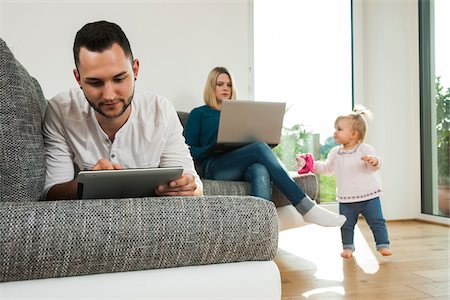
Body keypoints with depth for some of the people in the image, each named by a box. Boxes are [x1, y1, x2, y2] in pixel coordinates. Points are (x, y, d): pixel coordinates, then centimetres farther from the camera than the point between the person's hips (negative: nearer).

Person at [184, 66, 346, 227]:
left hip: (244, 166, 3)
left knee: (261, 172, -36)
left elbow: (249, 140, 25)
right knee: (260, 147, -32)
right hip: (215, 167, -3)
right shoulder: (199, 114, 19)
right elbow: (189, 150, 7)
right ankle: (306, 207, -37)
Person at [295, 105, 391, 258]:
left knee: (377, 222, 3)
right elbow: (327, 168, 18)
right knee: (346, 225, 10)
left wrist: (374, 161, -43)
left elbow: (375, 166, -20)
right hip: (346, 200, 4)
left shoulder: (365, 149, -10)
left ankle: (383, 245, 17)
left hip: (368, 196, -4)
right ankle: (348, 246, 26)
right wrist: (312, 165, 7)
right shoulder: (335, 153, 5)